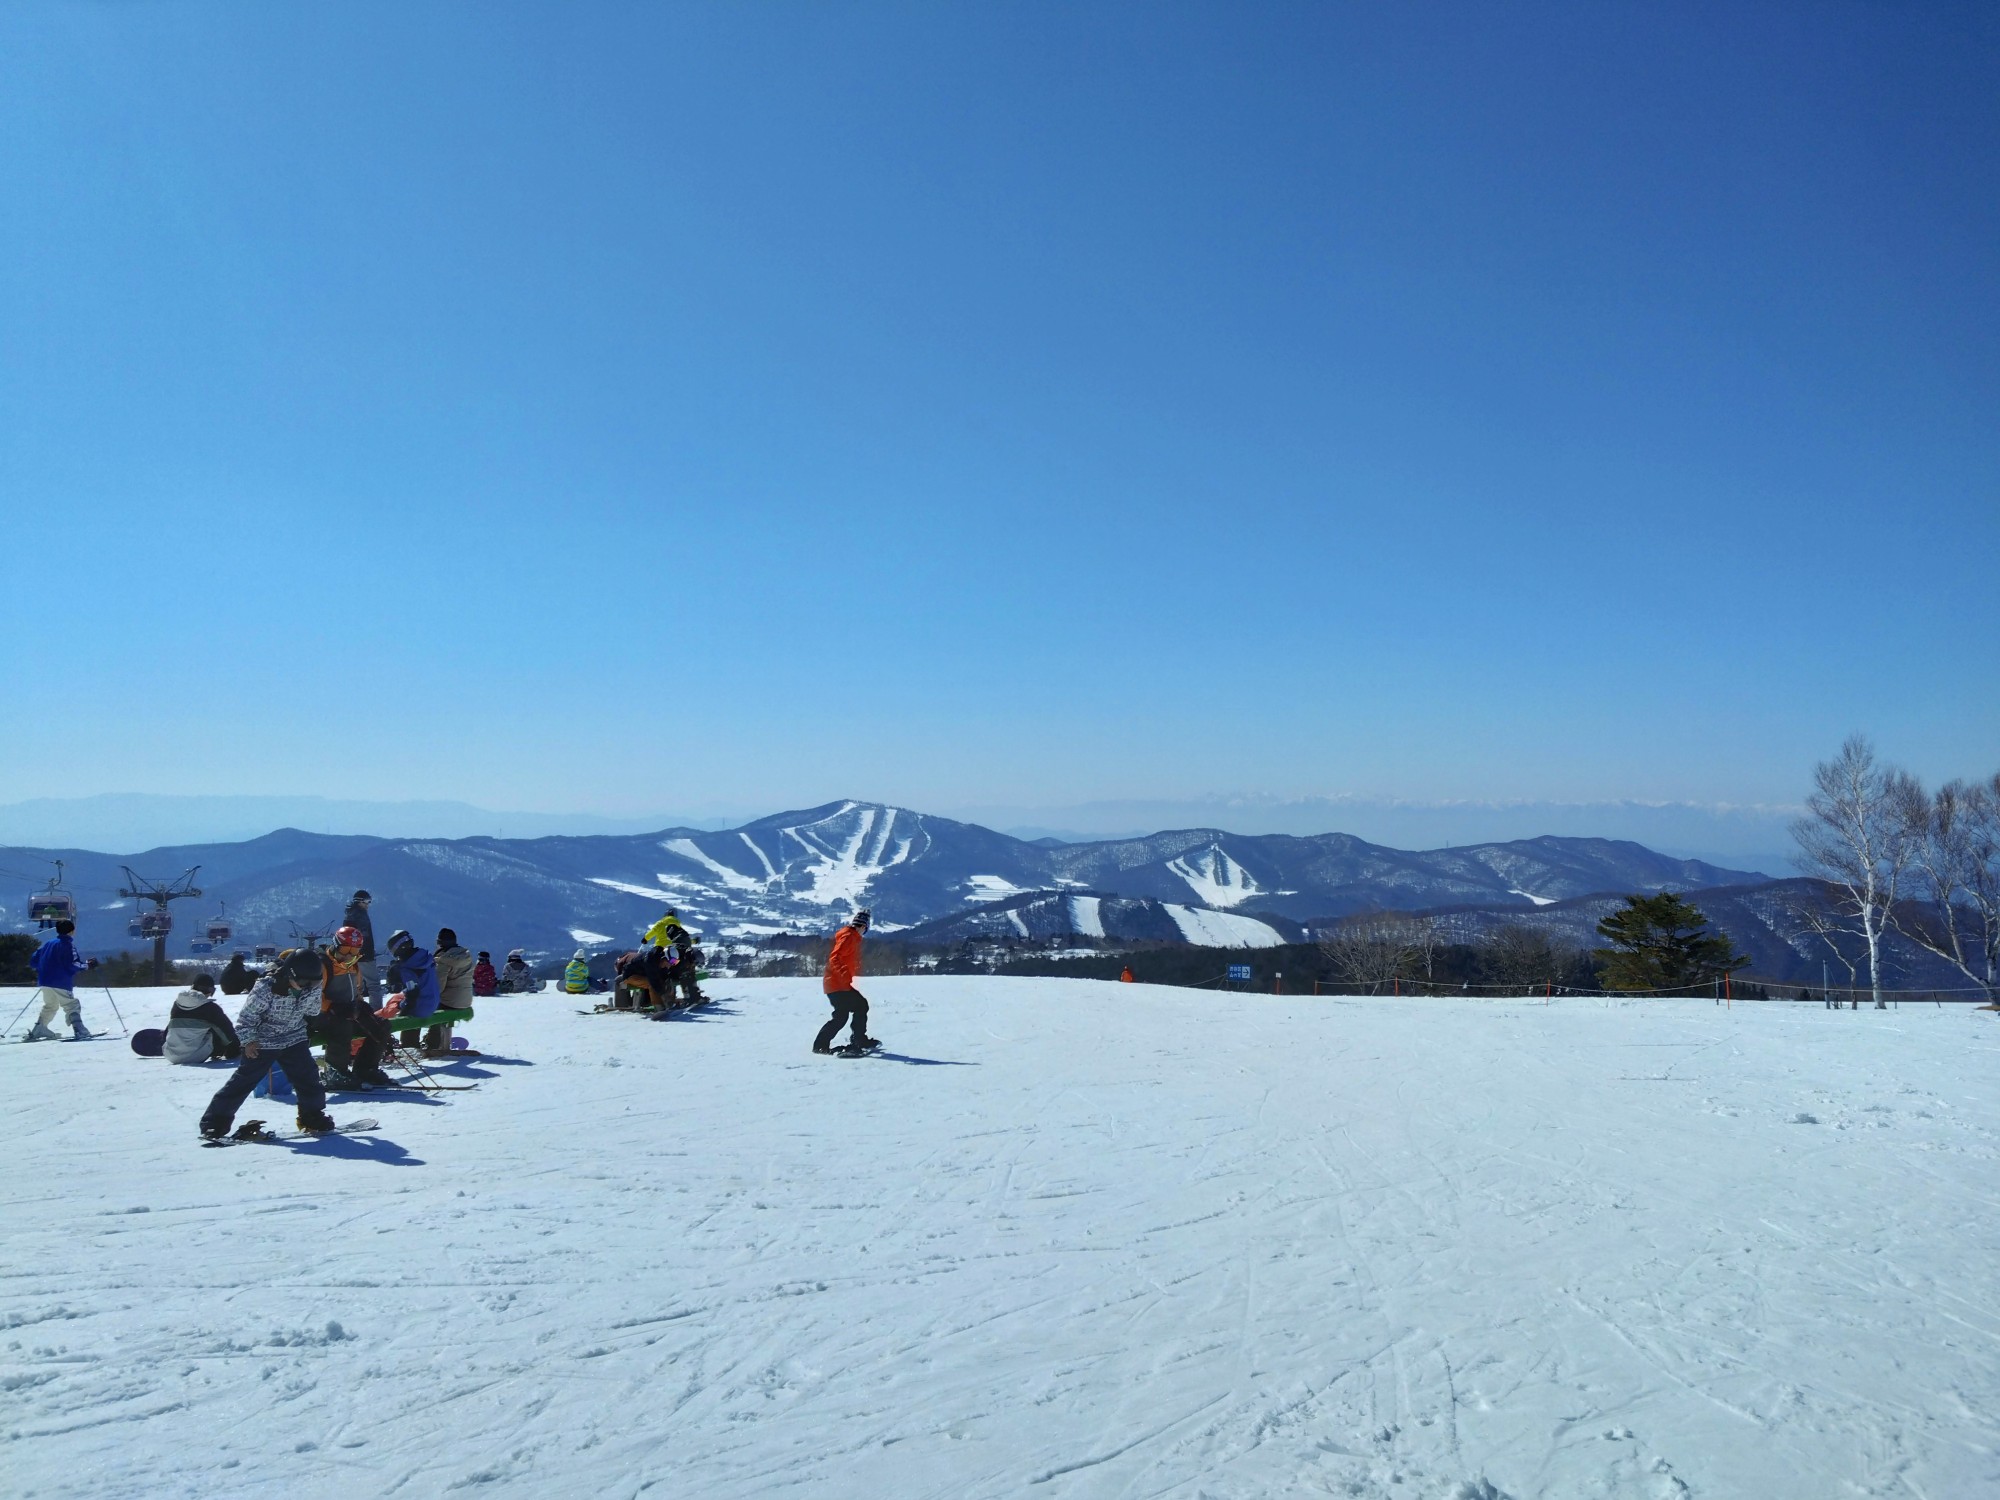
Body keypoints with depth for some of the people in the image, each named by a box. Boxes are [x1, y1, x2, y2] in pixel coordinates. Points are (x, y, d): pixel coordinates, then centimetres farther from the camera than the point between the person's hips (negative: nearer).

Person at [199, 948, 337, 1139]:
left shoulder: (313, 987, -13)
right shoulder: (265, 988, -28)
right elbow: (247, 1016, -17)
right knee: (243, 1080, -2)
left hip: (295, 1039, 4)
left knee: (308, 1077, -1)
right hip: (262, 1042, -4)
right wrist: (248, 1041, -21)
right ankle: (215, 1121, 9)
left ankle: (313, 1118, 15)